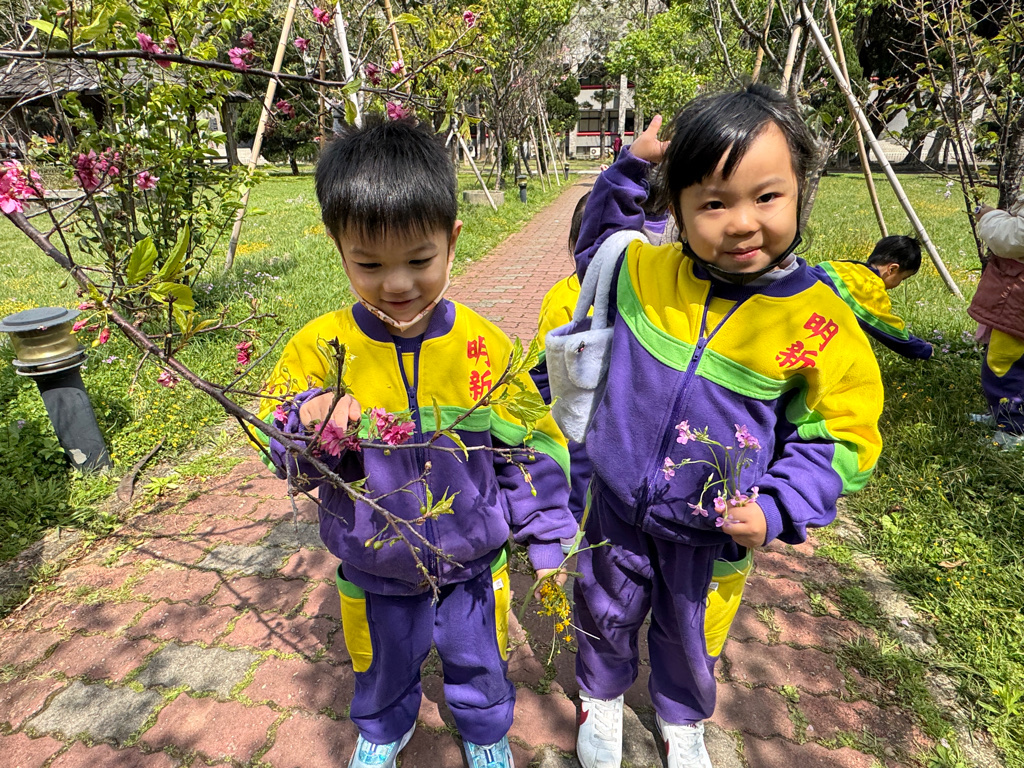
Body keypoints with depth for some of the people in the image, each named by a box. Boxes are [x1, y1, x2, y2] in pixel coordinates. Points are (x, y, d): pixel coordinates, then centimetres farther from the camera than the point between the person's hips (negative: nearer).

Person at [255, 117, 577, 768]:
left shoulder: (485, 345, -18)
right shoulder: (320, 346, -17)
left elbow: (530, 449, -8)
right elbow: (278, 450, -9)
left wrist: (548, 538, -4)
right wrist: (308, 422, -32)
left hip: (474, 565, 0)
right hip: (375, 573, 1)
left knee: (479, 665, 25)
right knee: (383, 669, 29)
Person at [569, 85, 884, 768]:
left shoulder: (821, 324, -17)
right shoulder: (646, 271, -12)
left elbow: (838, 434, -7)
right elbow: (595, 248, 12)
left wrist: (778, 508, -19)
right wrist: (628, 171, -2)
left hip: (712, 528, -1)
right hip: (618, 504, 2)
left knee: (688, 632, 25)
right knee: (606, 612, 24)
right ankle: (601, 697, 57)